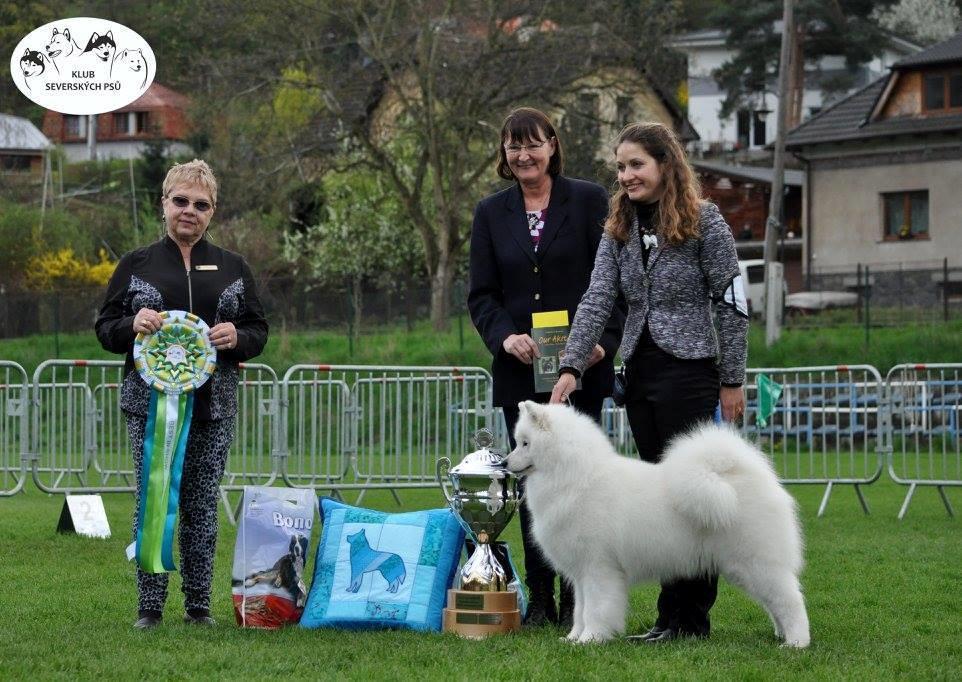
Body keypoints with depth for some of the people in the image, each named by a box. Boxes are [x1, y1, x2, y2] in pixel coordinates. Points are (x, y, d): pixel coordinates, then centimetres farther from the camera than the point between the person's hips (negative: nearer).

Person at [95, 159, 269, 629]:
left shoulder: (232, 268, 13)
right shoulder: (136, 265, 8)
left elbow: (258, 331, 13)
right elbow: (105, 330, 7)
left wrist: (236, 337, -9)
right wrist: (132, 324, -14)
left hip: (212, 406, 2)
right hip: (150, 401, -1)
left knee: (202, 505, 3)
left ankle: (198, 605, 10)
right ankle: (149, 607, 2)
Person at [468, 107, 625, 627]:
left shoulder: (589, 201, 3)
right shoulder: (491, 213, 12)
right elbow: (481, 295, 8)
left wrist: (604, 340, -14)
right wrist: (506, 336, -11)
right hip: (519, 369, 3)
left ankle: (579, 600, 3)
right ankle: (540, 598, 8)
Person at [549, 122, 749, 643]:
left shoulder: (704, 222, -6)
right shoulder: (619, 228, 10)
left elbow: (731, 303, -6)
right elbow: (597, 299, 1)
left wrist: (732, 381, -8)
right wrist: (571, 366, -10)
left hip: (690, 370, -6)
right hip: (639, 371, 6)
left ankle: (685, 616, -3)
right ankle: (681, 613, 12)